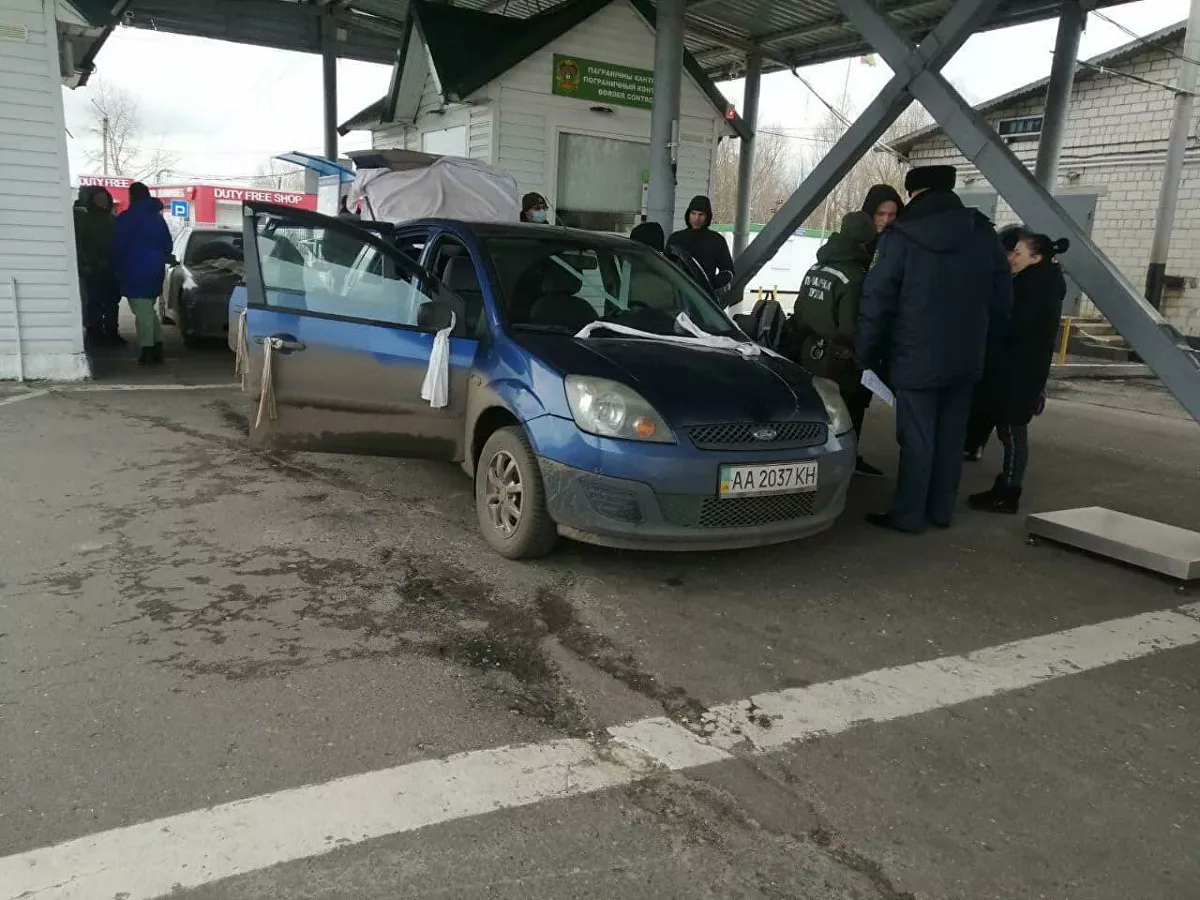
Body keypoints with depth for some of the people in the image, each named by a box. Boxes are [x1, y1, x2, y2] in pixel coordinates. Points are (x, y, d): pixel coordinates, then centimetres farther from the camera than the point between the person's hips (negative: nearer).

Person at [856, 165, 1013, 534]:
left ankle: (908, 514, 7)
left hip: (917, 357, -5)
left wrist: (865, 355, -1)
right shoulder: (984, 234, 5)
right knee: (951, 437, 13)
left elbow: (876, 302, -11)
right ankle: (941, 510, 22)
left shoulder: (900, 237, -10)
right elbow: (1002, 299, 9)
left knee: (917, 439, 0)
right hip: (966, 357, 5)